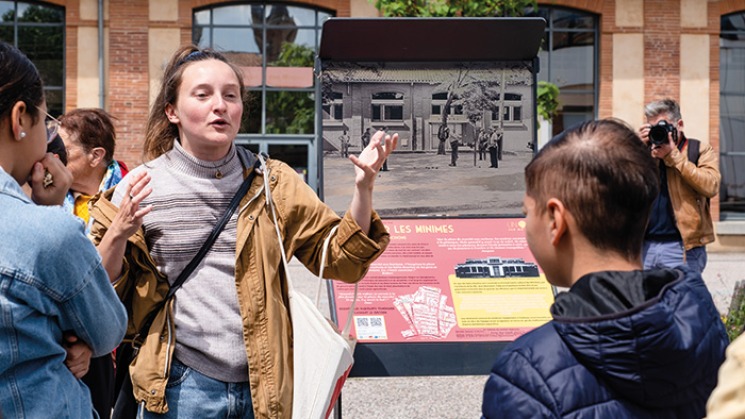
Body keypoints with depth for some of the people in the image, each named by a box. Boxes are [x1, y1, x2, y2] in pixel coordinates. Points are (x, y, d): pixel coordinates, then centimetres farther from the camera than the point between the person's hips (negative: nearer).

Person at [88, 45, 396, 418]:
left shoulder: (272, 183, 5)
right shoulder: (141, 186, -1)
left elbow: (340, 260, 3)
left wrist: (363, 189, -12)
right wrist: (118, 233, -17)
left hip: (262, 387, 2)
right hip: (180, 389, -2)